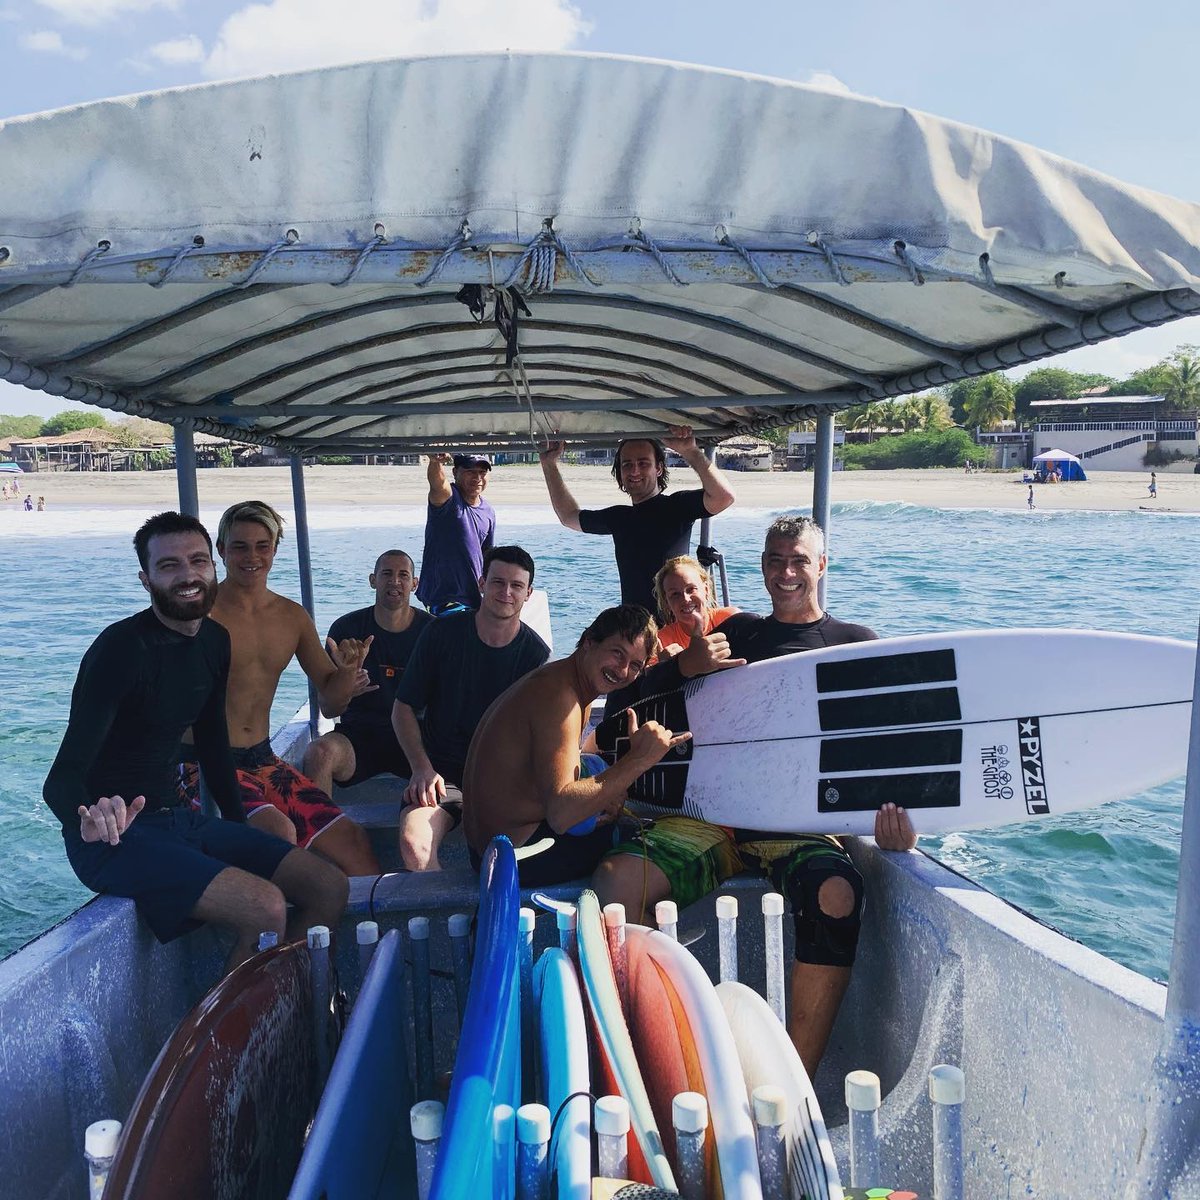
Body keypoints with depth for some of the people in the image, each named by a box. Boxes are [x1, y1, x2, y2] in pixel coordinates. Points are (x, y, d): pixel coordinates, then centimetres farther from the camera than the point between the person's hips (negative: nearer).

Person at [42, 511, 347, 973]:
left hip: (178, 819, 8)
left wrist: (241, 828, 14)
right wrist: (87, 818, -46)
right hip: (116, 835, -8)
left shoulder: (215, 641, 6)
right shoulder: (122, 649, -18)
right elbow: (61, 777, -24)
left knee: (329, 887, -1)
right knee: (266, 908, -27)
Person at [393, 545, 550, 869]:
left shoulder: (536, 654, 0)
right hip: (440, 771, 0)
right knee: (414, 843, -29)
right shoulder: (442, 634, -1)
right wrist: (423, 769, -8)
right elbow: (404, 709, 5)